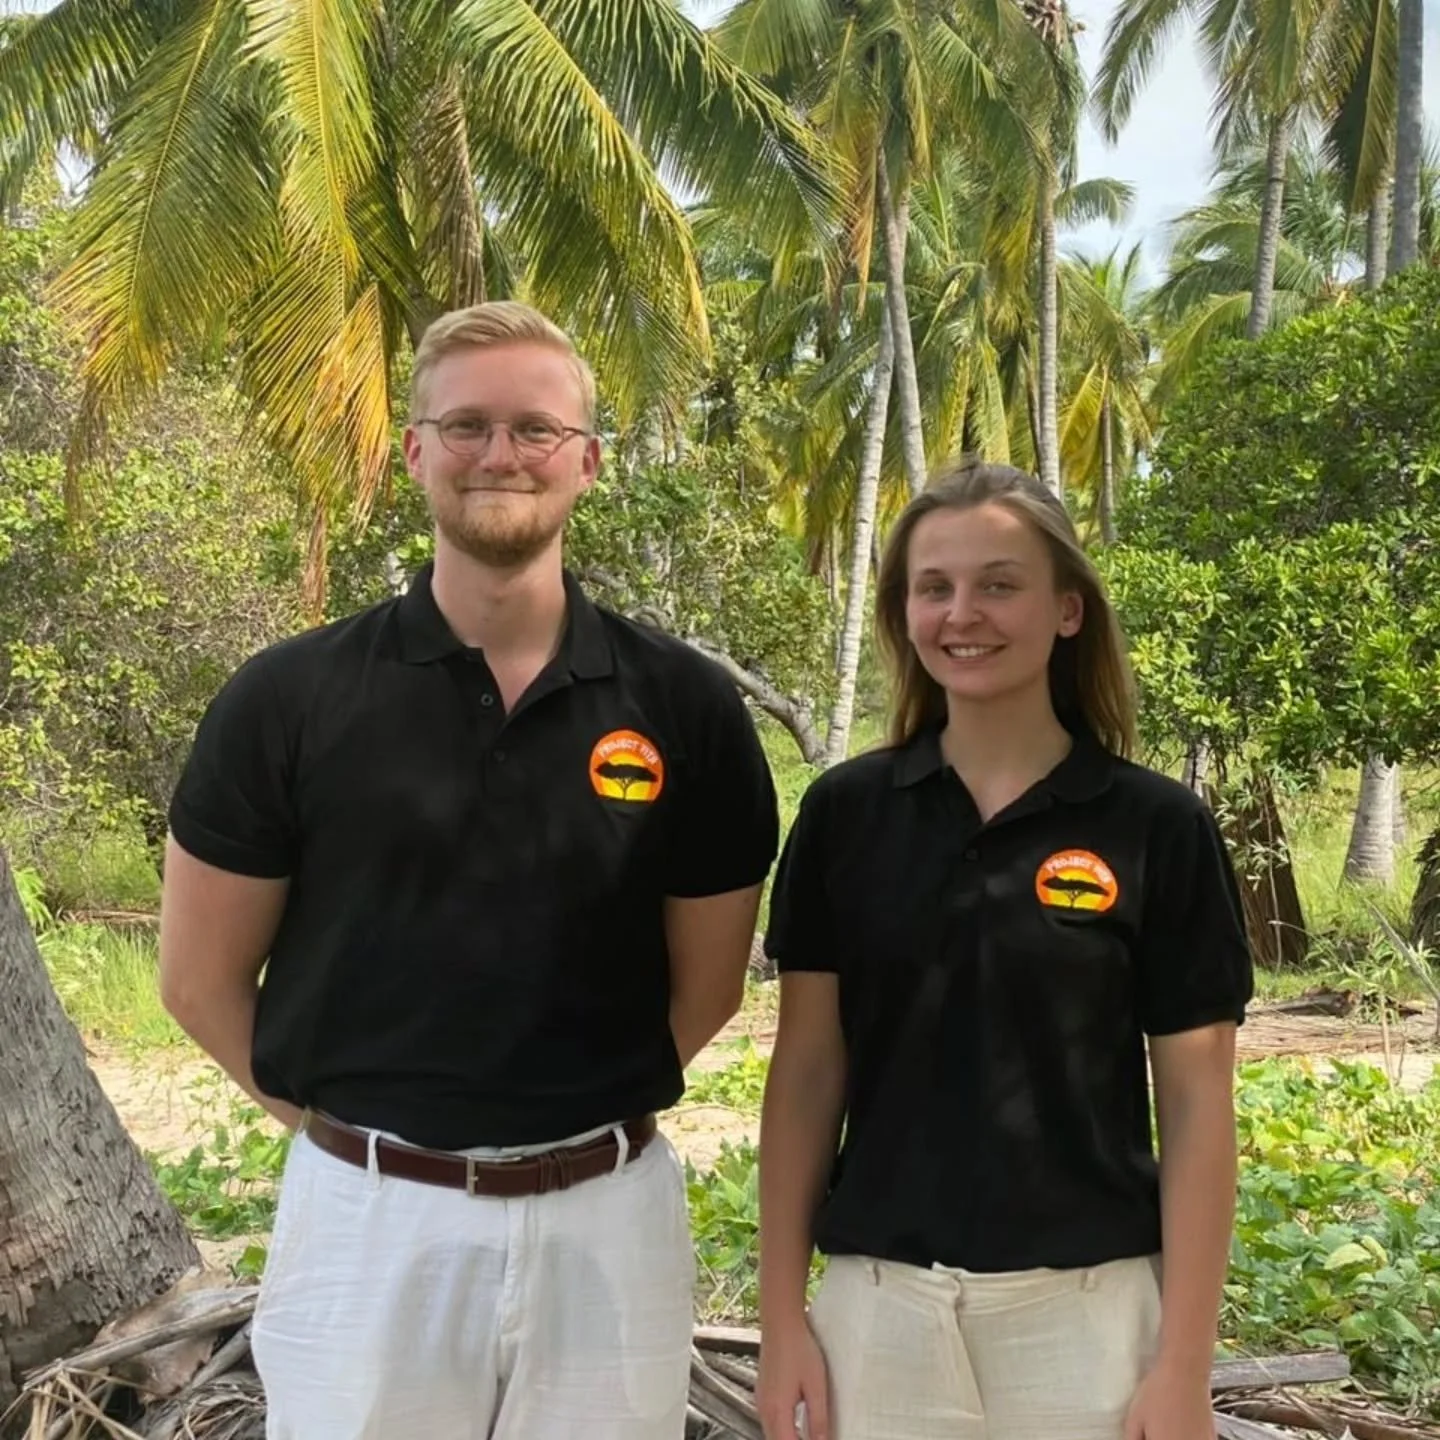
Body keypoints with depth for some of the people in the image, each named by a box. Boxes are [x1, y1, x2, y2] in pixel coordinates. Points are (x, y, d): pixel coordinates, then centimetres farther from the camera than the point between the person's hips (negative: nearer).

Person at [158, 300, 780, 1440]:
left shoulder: (686, 706, -3)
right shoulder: (288, 700, -5)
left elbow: (706, 984, 6)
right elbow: (202, 976, 2)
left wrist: (583, 1112, 6)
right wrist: (352, 1122, 3)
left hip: (607, 1220, 1)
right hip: (365, 1217, 0)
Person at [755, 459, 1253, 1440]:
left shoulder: (1158, 826, -5)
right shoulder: (845, 811, 0)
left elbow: (1197, 1108, -3)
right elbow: (808, 1070, 3)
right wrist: (782, 1313, 0)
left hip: (1087, 1308, -1)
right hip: (880, 1302, 1)